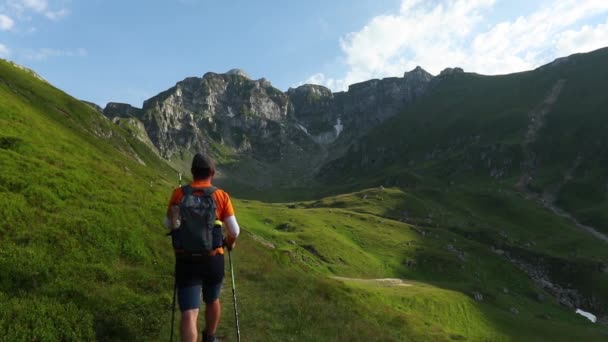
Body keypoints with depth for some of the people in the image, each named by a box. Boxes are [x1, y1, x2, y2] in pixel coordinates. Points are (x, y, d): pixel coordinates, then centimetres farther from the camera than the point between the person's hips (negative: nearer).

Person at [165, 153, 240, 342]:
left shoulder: (179, 194, -4)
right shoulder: (221, 196, -6)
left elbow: (168, 224, 9)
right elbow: (234, 230, -7)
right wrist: (230, 242, 14)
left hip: (186, 259, -1)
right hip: (213, 258, 1)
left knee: (189, 313, -1)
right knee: (212, 301, 25)